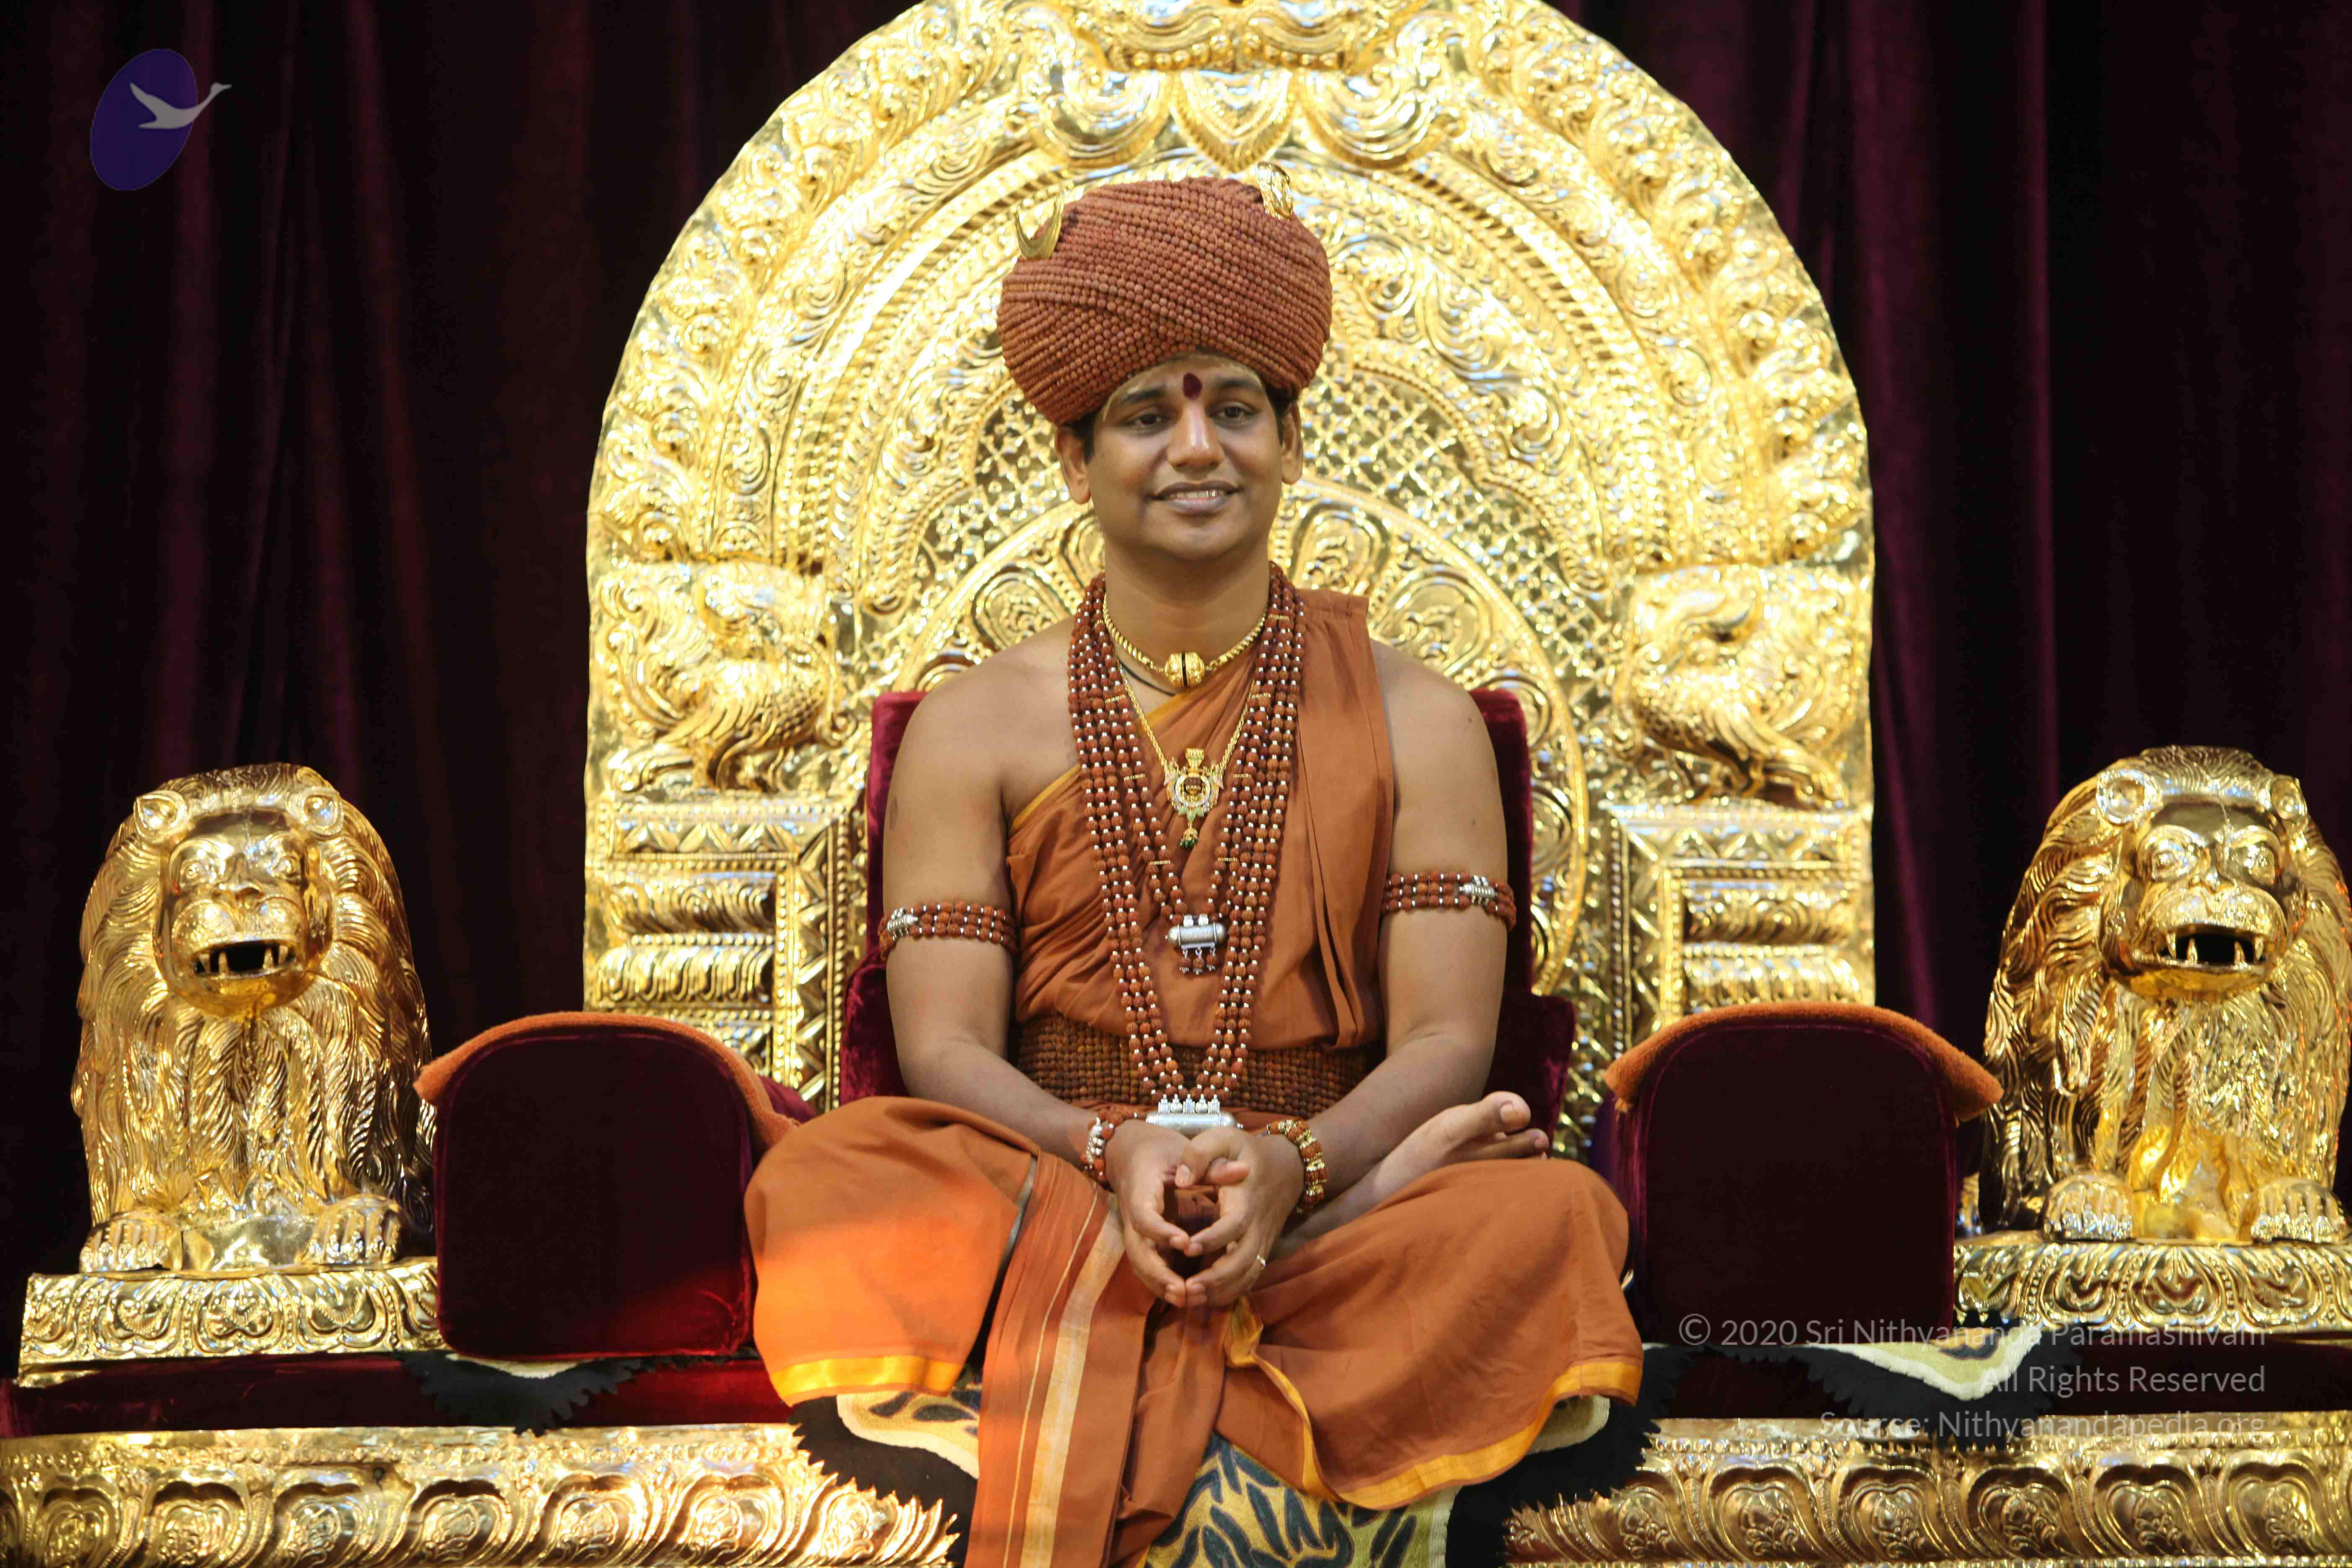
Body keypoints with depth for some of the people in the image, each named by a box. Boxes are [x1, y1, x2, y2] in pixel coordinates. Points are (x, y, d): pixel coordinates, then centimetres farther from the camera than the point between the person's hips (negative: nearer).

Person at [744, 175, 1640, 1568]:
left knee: (1546, 1214, -31)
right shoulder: (978, 727, 10)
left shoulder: (1413, 721, 10)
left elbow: (1448, 1042, 0)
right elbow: (945, 1047, 0)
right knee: (828, 1181, -31)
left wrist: (1292, 1166, -22)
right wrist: (1114, 1156, -22)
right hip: (1042, 1181, 0)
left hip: (1331, 1187, 0)